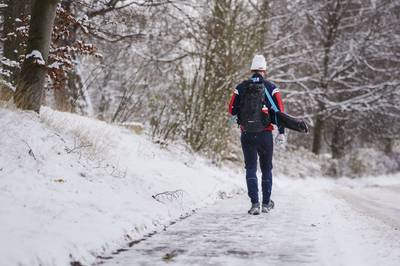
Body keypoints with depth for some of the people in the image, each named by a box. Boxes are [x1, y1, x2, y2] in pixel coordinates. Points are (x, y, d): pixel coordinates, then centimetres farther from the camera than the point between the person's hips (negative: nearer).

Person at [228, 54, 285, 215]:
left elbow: (232, 110, 3)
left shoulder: (241, 88, 0)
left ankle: (255, 203, -6)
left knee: (251, 169, 5)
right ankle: (266, 203, 22)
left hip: (247, 134, 0)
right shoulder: (271, 88, -2)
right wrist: (281, 132, 1)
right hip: (265, 134, 0)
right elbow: (280, 111, -4)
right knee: (266, 169, 15)